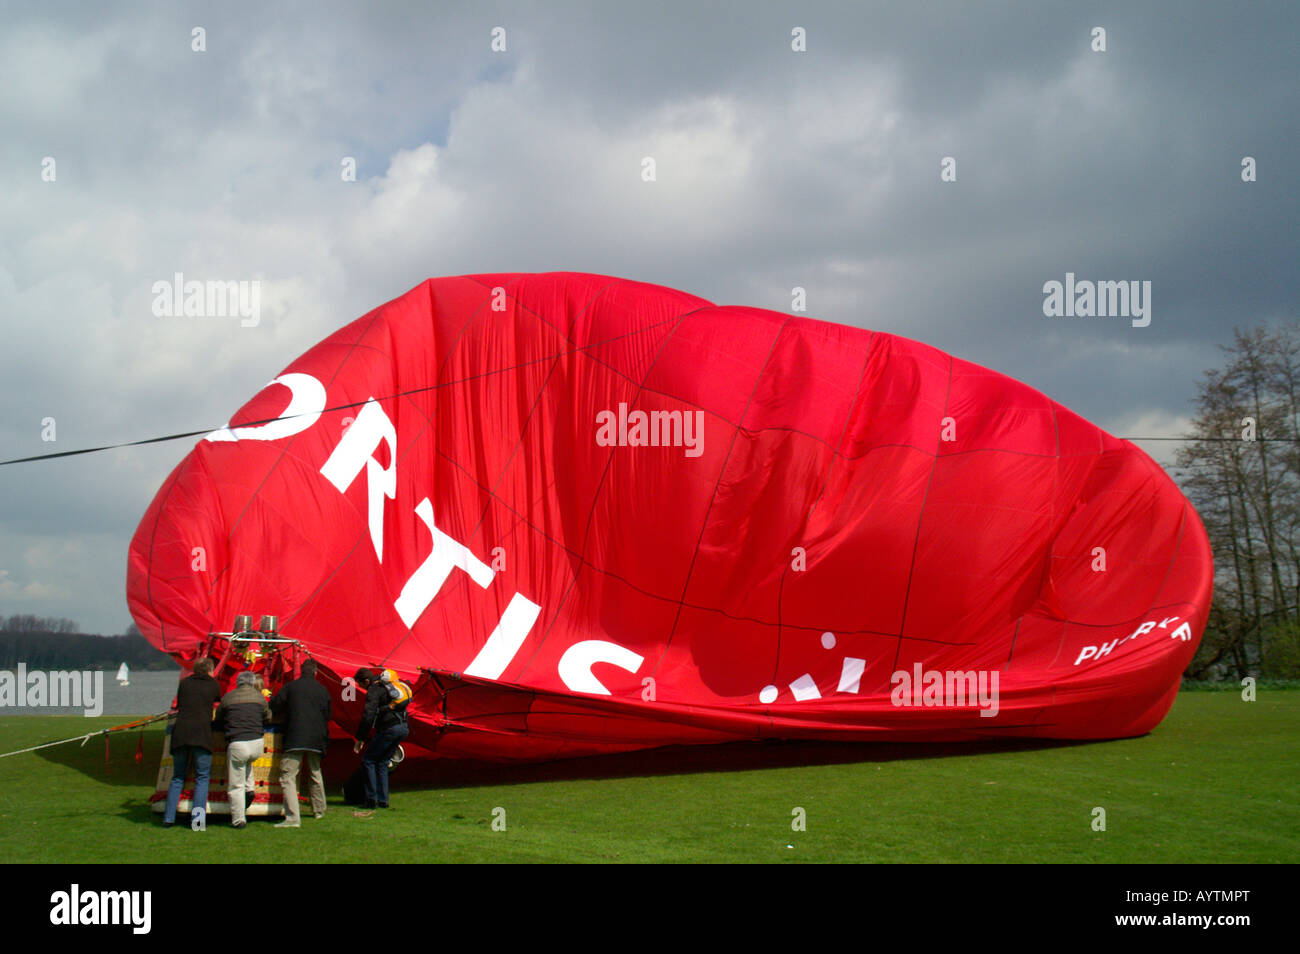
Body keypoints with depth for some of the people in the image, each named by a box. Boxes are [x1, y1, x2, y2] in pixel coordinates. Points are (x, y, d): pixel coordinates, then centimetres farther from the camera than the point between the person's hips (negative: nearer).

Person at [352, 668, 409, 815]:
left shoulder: (373, 691, -8)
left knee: (368, 760, 2)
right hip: (403, 727, 9)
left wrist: (360, 738, -12)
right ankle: (383, 800, 13)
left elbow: (368, 716, -18)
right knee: (382, 762, 17)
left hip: (389, 729, -9)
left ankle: (372, 800, -2)